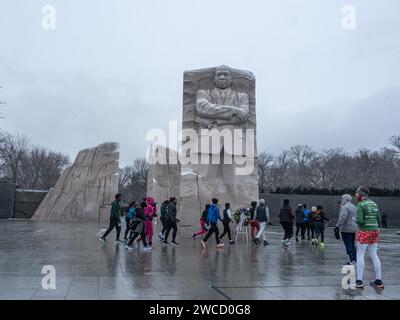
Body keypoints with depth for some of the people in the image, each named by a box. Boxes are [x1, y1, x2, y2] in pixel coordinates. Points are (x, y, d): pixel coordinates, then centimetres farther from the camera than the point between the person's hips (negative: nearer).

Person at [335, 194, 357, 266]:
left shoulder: (344, 207, -14)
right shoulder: (354, 207, 16)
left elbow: (342, 218, -24)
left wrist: (338, 226, -24)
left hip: (346, 229, -9)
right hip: (354, 228, 9)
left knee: (348, 245, -6)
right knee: (352, 245, 14)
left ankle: (351, 261, -6)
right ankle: (354, 259, 16)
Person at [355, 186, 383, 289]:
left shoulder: (360, 205, -12)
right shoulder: (374, 204, 11)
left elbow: (360, 221, -19)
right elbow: (379, 220, 12)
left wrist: (356, 220, 1)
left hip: (364, 232, -7)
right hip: (375, 231, 7)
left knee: (360, 255, -1)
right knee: (374, 255, 12)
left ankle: (359, 281, -1)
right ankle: (378, 281, 16)